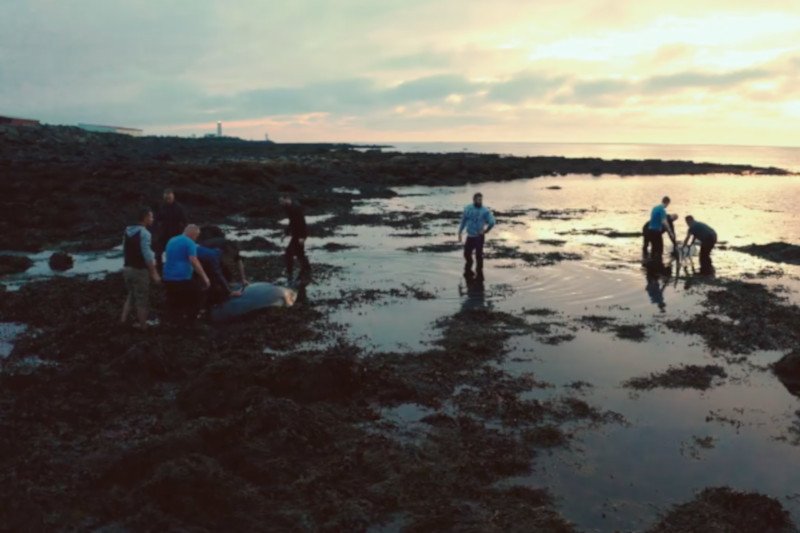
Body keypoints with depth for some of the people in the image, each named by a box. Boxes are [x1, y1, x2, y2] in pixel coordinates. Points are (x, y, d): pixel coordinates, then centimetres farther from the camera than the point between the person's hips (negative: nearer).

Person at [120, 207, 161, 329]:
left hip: (127, 268, 7)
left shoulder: (127, 230, 8)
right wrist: (154, 273, -17)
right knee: (142, 299, 6)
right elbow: (147, 255, -21)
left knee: (131, 295, 24)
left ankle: (123, 318, 18)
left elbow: (124, 251, 13)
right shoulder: (144, 233, -18)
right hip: (140, 270, -7)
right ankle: (142, 325, 15)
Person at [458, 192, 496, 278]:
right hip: (470, 236, 4)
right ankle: (468, 269, 34)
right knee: (467, 253, 12)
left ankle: (479, 272, 10)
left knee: (479, 254, -3)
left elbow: (492, 222, -14)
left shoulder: (485, 211, -11)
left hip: (479, 236, -4)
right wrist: (460, 232, 10)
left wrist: (485, 231, -7)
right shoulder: (468, 209, 1)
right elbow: (463, 221, 10)